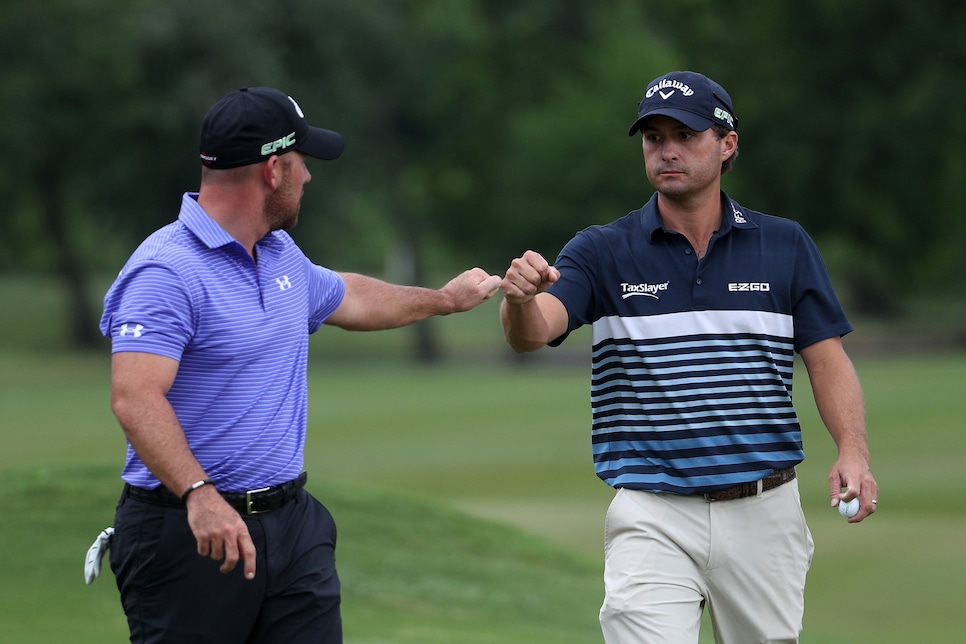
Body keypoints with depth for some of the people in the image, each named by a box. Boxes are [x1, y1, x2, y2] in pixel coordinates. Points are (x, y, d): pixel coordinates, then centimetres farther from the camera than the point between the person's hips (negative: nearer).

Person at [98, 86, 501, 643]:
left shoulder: (283, 256, 15)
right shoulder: (167, 272, -16)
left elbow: (345, 298, 37)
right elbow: (135, 397, -27)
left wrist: (443, 299, 49)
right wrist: (198, 493, -38)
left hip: (294, 526, 8)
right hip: (192, 531, -8)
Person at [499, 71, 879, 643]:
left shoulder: (786, 246, 6)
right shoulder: (602, 251, 1)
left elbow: (827, 358, 4)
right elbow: (532, 333, -14)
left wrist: (853, 451, -14)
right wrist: (520, 299, -39)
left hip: (765, 512, 2)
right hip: (653, 516, -2)